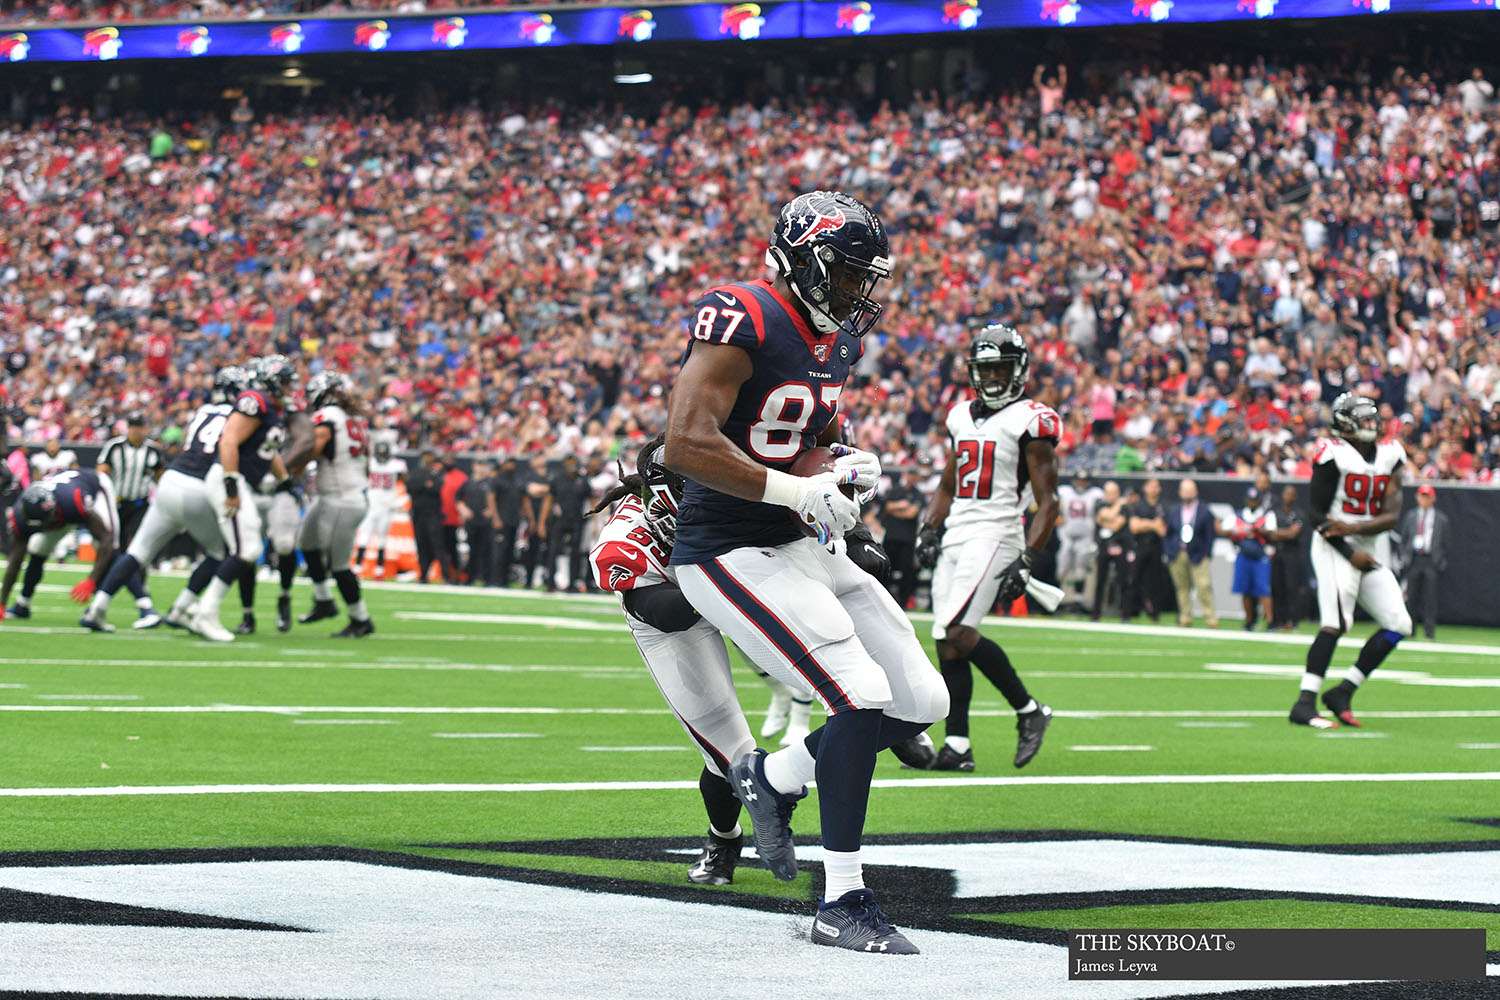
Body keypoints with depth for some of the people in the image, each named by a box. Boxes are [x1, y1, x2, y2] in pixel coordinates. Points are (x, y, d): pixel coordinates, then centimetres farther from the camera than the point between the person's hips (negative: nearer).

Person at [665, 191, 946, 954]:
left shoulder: (834, 340, 10)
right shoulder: (742, 324, -19)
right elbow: (686, 445, -28)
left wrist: (842, 466, 1)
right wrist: (798, 491, -26)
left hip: (800, 547, 9)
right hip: (730, 556, -9)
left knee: (922, 704, 4)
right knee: (861, 697, -20)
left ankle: (775, 778, 25)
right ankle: (841, 904, -10)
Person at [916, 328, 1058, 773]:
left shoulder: (1029, 422, -6)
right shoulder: (961, 418, 16)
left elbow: (1047, 502, -8)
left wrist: (1026, 561, -16)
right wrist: (929, 529, 11)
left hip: (994, 535, -7)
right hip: (956, 535, 7)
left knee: (959, 632, -19)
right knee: (948, 641, 2)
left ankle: (1028, 711, -3)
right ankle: (957, 748, 4)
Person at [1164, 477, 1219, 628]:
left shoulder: (1205, 511, 3)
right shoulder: (1172, 511, 12)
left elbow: (1210, 535, 2)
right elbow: (1166, 534, 14)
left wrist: (1206, 555, -4)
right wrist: (1167, 553, 6)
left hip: (1198, 556, -3)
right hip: (1177, 556, 3)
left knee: (1204, 586, -12)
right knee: (1182, 588, 5)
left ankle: (1211, 619, -9)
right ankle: (1185, 618, 12)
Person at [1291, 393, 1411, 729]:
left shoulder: (1389, 455, 7)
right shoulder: (1334, 456, -10)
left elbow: (1392, 516, -2)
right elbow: (1318, 515, -10)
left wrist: (1354, 528, -19)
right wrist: (1350, 552, -16)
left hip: (1374, 552, 7)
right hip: (1336, 548, -7)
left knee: (1399, 625, 0)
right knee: (1336, 622, -21)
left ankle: (1343, 692, 7)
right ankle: (1305, 703, -23)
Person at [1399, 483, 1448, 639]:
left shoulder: (1441, 519, 10)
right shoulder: (1410, 516, 14)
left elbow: (1445, 542, 11)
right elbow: (1404, 538, 15)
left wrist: (1442, 561, 4)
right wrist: (1404, 555, 3)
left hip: (1432, 560, -2)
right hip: (1414, 560, 2)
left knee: (1431, 595, -9)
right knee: (1411, 595, 3)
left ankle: (1430, 629, -7)